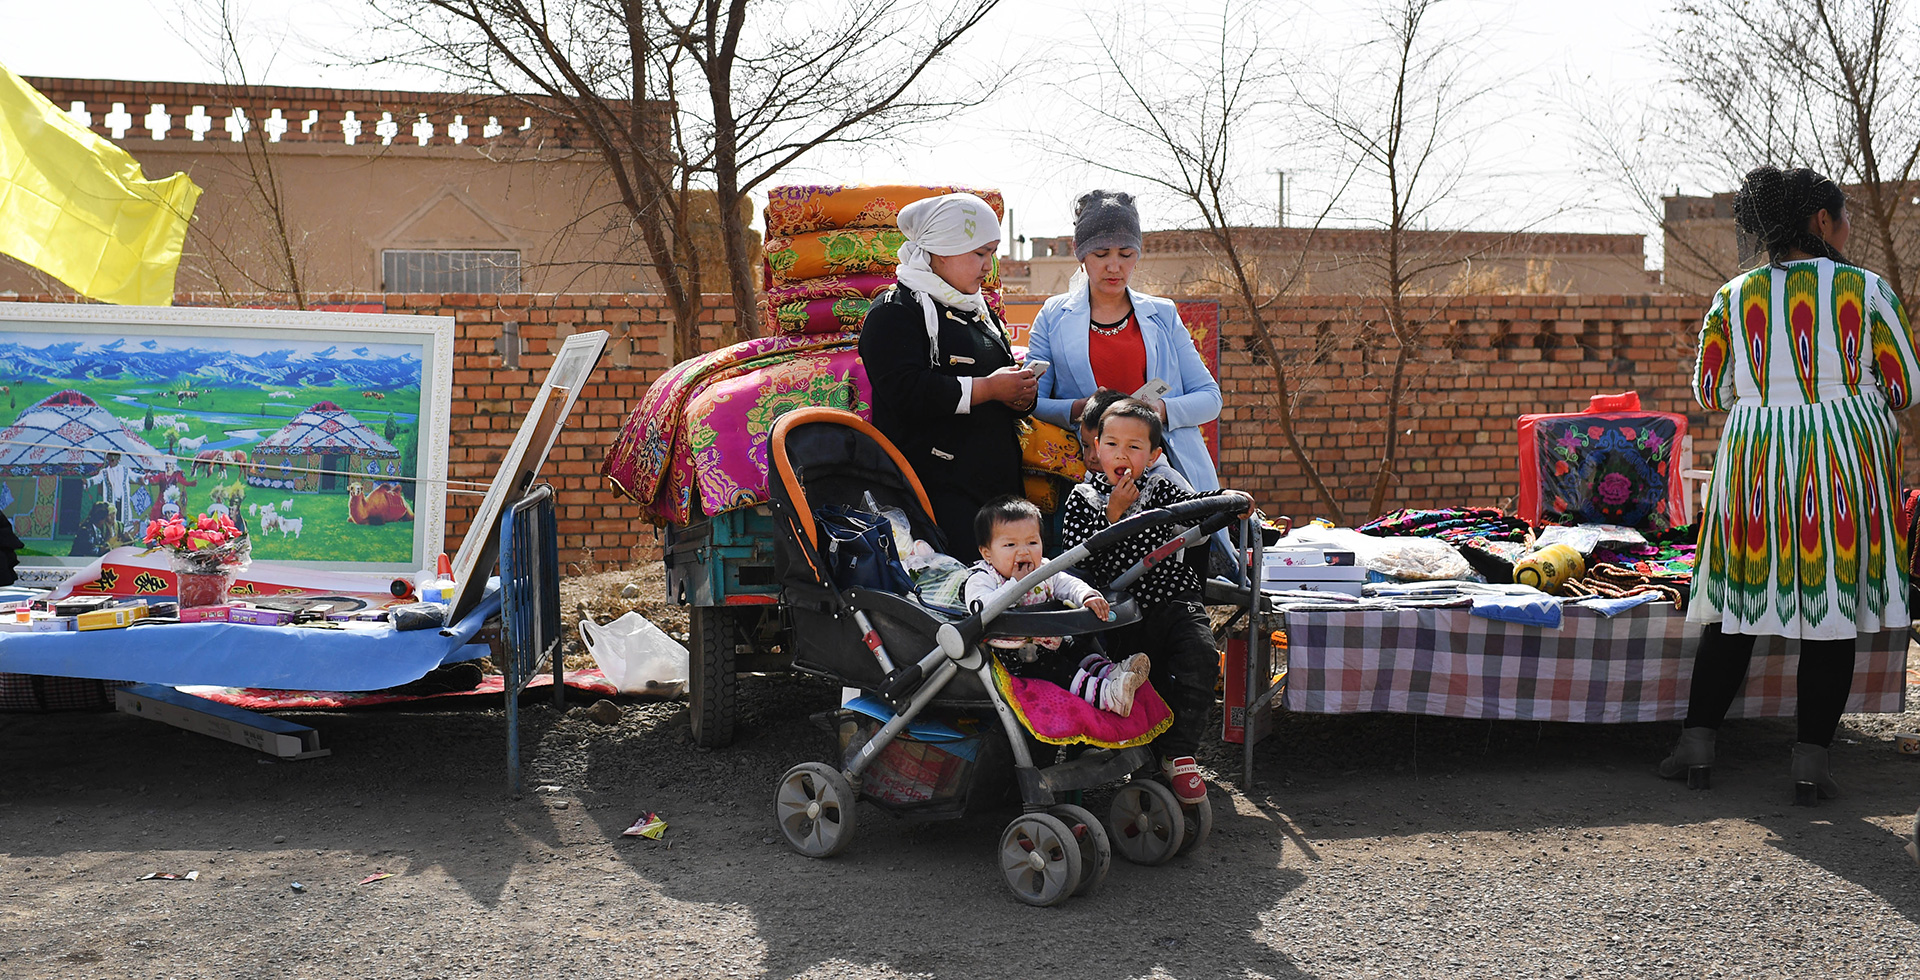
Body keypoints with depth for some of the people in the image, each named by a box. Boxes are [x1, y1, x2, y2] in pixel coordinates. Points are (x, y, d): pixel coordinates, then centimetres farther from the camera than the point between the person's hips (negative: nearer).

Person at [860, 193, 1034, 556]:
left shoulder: (980, 310, 23)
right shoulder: (895, 311, -4)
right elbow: (905, 392, -18)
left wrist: (1021, 396, 7)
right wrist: (988, 388, -15)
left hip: (999, 482, 8)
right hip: (937, 486, -8)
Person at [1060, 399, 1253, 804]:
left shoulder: (1159, 489, 13)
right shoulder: (1082, 499, 6)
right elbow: (1075, 554, -6)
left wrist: (1227, 497, -18)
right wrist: (1112, 513, -12)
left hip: (1173, 601, 0)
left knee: (1200, 658, -23)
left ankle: (1178, 753, -13)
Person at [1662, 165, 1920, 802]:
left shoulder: (1733, 298, 2)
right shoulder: (1866, 290, -4)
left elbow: (1710, 392, 4)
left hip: (1755, 462, 2)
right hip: (1845, 460, -2)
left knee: (1738, 605, 11)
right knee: (1834, 608, 5)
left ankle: (1696, 744, 10)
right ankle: (1811, 760, 4)